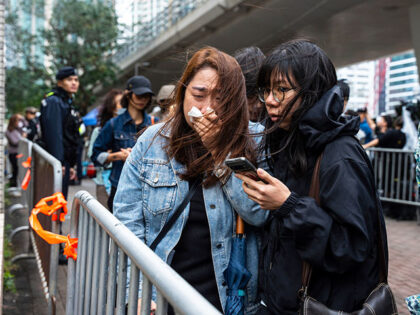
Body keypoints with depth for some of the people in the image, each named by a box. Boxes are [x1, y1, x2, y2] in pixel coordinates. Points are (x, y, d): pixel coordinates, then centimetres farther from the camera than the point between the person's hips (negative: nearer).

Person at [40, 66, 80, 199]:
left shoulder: (68, 103, 20)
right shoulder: (53, 102, -11)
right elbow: (53, 134, -20)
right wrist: (58, 163, -25)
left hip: (64, 161, 10)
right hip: (57, 162, -10)